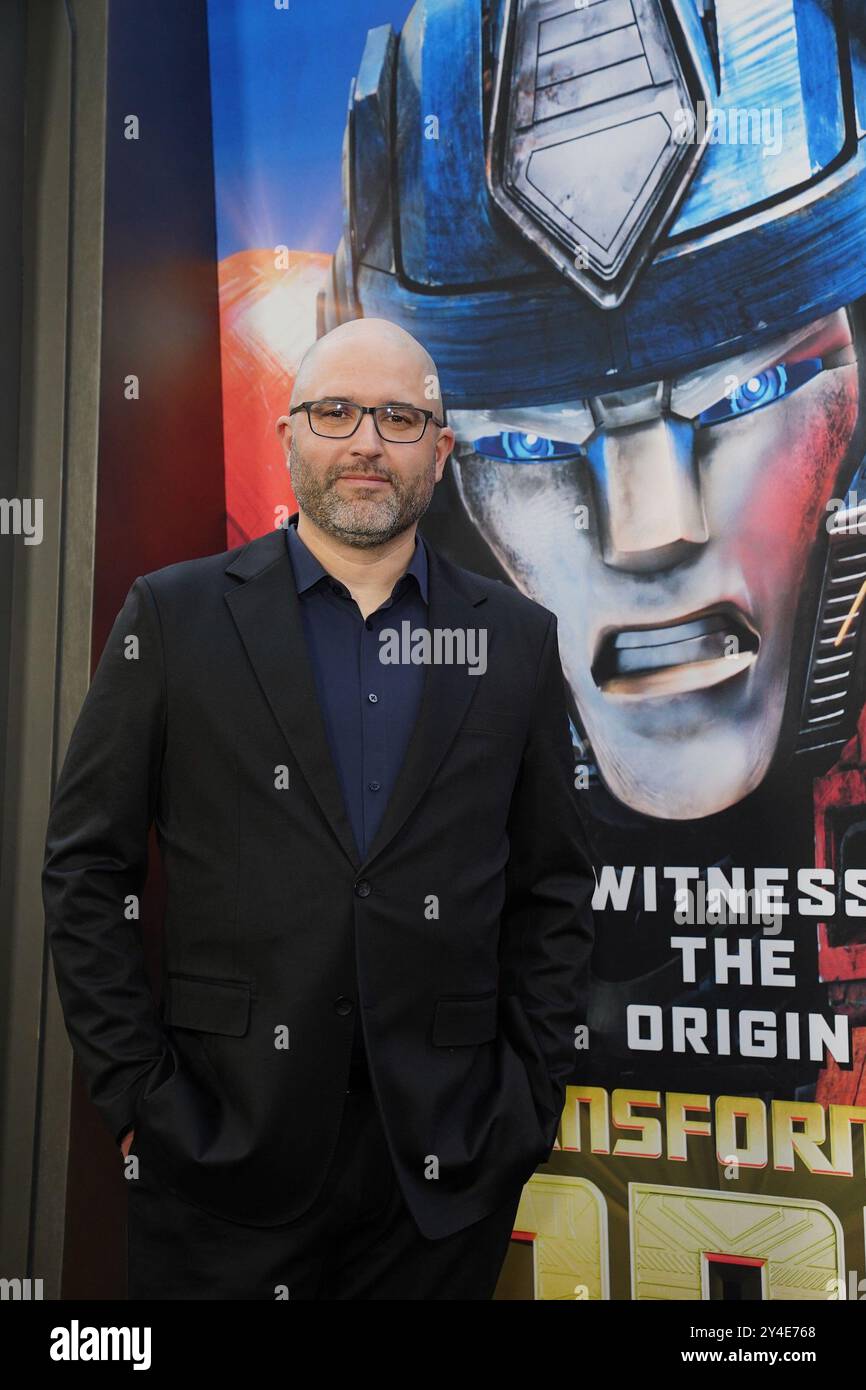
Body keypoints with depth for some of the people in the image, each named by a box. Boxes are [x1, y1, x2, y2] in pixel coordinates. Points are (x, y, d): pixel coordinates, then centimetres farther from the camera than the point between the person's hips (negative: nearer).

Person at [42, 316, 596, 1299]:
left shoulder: (516, 637, 3)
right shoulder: (174, 616, -2)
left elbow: (553, 886, 7)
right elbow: (85, 868, -1)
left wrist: (531, 1095, 1)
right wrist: (134, 1091, -5)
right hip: (221, 1145, -1)